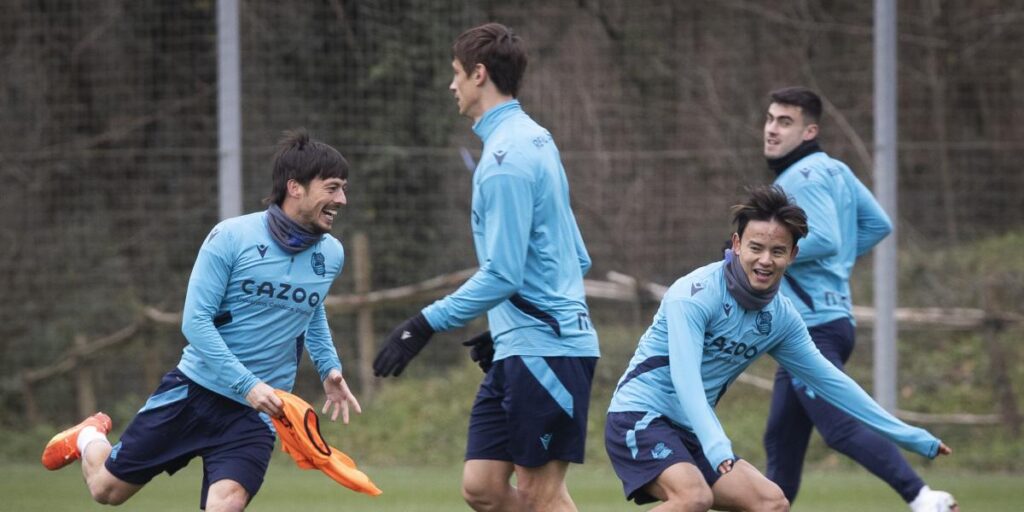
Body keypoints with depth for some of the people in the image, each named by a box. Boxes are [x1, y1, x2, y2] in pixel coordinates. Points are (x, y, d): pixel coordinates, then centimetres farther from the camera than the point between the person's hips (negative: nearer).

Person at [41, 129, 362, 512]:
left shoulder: (331, 256, 0)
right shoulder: (232, 237, -15)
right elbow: (195, 321, -17)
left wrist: (328, 367, 9)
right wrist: (247, 385, -25)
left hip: (258, 411, 2)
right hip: (194, 392, -2)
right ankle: (89, 438, 45)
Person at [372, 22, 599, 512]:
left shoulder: (506, 158, -15)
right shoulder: (534, 140, 15)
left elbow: (502, 275, -21)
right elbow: (575, 257, 21)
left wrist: (425, 325, -16)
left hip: (542, 348, -9)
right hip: (517, 347, 9)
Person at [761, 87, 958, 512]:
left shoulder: (802, 176, -12)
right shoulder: (833, 170, 16)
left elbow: (824, 239, -23)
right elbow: (879, 225, 19)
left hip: (811, 325, -10)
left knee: (840, 426, -18)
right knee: (781, 441, 14)